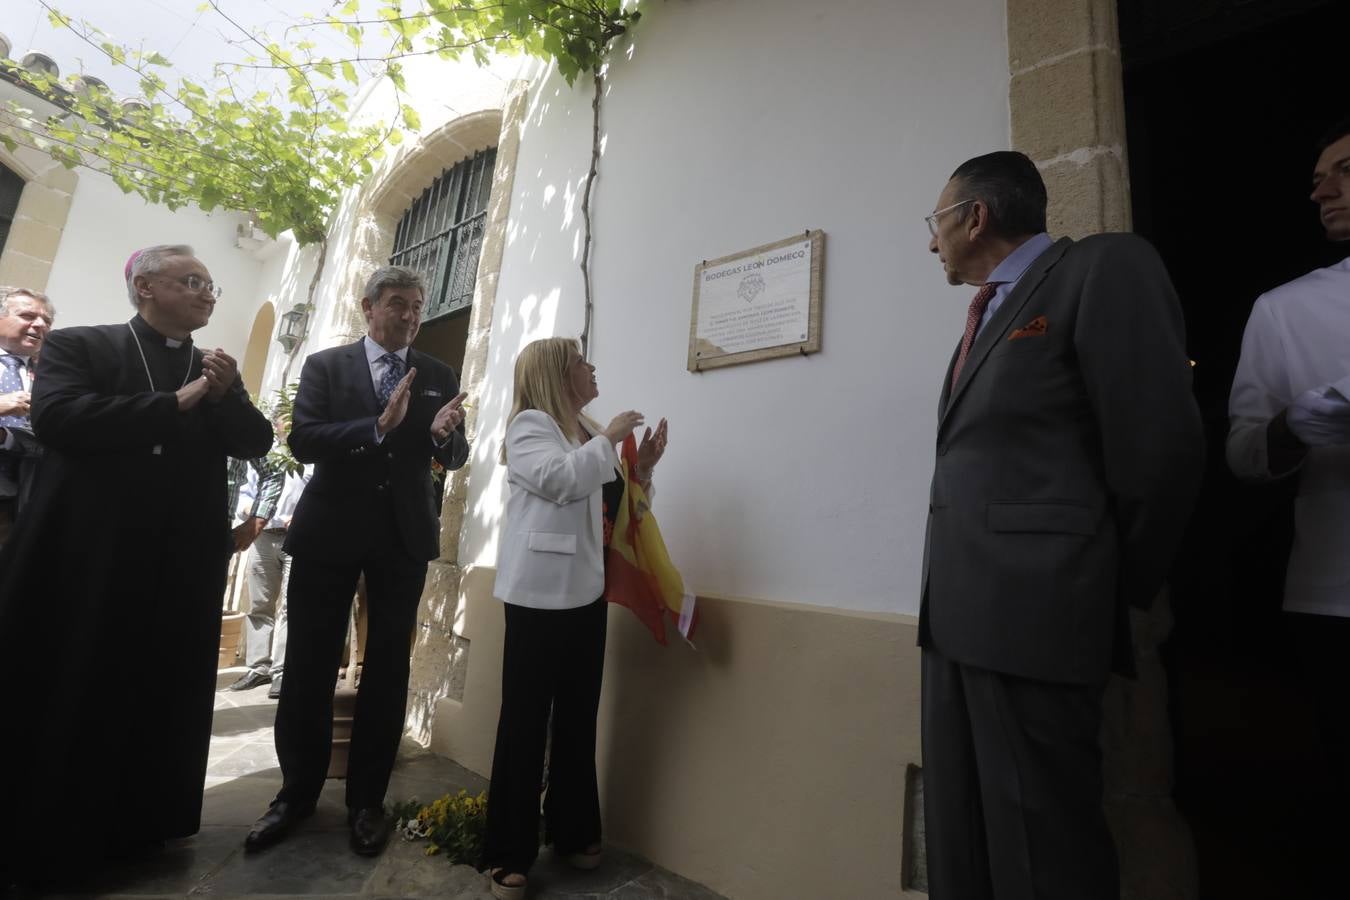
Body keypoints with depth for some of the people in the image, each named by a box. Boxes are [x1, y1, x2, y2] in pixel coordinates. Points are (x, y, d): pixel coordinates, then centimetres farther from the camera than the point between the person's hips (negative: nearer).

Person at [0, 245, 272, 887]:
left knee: (162, 693, 11)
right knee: (62, 694, 8)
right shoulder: (76, 345, 1)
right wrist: (176, 403, -13)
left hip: (184, 563, 4)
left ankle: (140, 824, 28)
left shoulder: (216, 370, 13)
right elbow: (56, 417, -16)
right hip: (87, 553, -3)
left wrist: (225, 395, -12)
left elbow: (256, 442, 5)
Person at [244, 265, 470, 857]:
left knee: (387, 670, 9)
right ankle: (297, 792, 30)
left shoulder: (439, 377, 5)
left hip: (404, 536, 1)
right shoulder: (325, 365, 1)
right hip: (329, 531, -1)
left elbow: (454, 459, 2)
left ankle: (366, 801, 25)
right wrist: (379, 425, -26)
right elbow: (302, 440, -12)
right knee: (309, 668, 9)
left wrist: (444, 434, -20)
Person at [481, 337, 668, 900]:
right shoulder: (529, 424, -5)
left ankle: (572, 831, 31)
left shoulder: (591, 433, 16)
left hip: (586, 592, 7)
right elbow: (561, 479, -24)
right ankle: (508, 853, 16)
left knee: (578, 719, 15)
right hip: (540, 594, -7)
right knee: (525, 722, 1)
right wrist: (610, 439, -12)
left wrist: (642, 469, 4)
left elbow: (613, 507, 19)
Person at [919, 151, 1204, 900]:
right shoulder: (987, 313, 21)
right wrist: (949, 591, 9)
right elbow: (975, 459, 16)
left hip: (1035, 611, -8)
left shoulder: (1104, 267, -3)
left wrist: (1117, 590, -1)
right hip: (959, 612, 8)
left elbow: (1160, 442, -10)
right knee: (958, 840, 18)